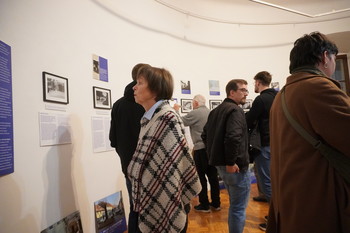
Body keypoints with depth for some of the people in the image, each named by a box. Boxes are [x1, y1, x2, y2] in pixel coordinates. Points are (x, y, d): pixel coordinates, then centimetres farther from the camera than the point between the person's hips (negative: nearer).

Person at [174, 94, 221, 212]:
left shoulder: (195, 113, -11)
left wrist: (176, 110, 13)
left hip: (201, 149, -6)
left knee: (201, 177, 4)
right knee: (213, 176, 13)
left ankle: (204, 205, 12)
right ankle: (216, 203, 23)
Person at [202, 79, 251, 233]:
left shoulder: (216, 110, 13)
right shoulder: (235, 110, -15)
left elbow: (205, 135, 18)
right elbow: (233, 137, -30)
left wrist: (213, 155, 18)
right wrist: (231, 162, -22)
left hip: (220, 164, 9)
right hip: (236, 166, -9)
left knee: (234, 204, 25)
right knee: (239, 207, 4)